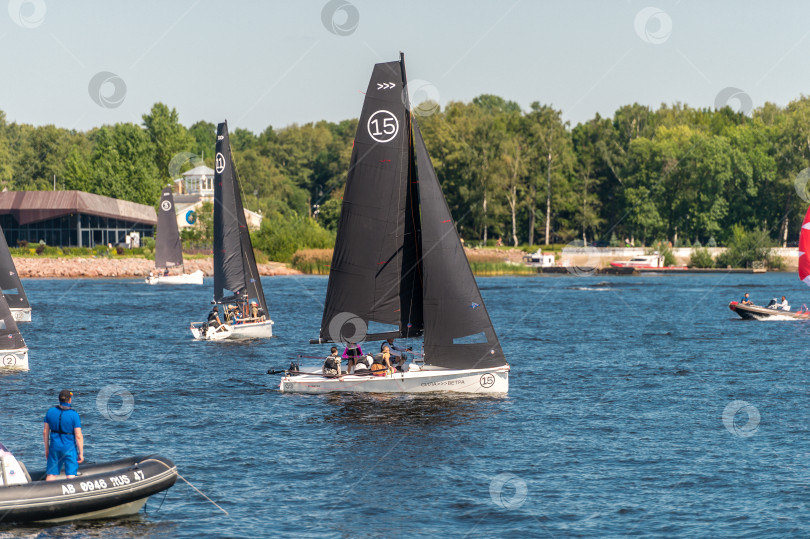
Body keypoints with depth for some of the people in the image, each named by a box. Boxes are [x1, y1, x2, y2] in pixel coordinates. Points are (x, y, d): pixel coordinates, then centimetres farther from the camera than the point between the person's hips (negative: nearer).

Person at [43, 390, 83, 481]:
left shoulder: (50, 412, -1)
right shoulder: (74, 415, -13)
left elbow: (45, 432, 4)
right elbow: (78, 436, -14)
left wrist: (47, 449, 15)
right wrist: (81, 453, -5)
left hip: (54, 447, 4)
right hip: (69, 448, -4)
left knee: (51, 474, 10)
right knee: (71, 474, 2)